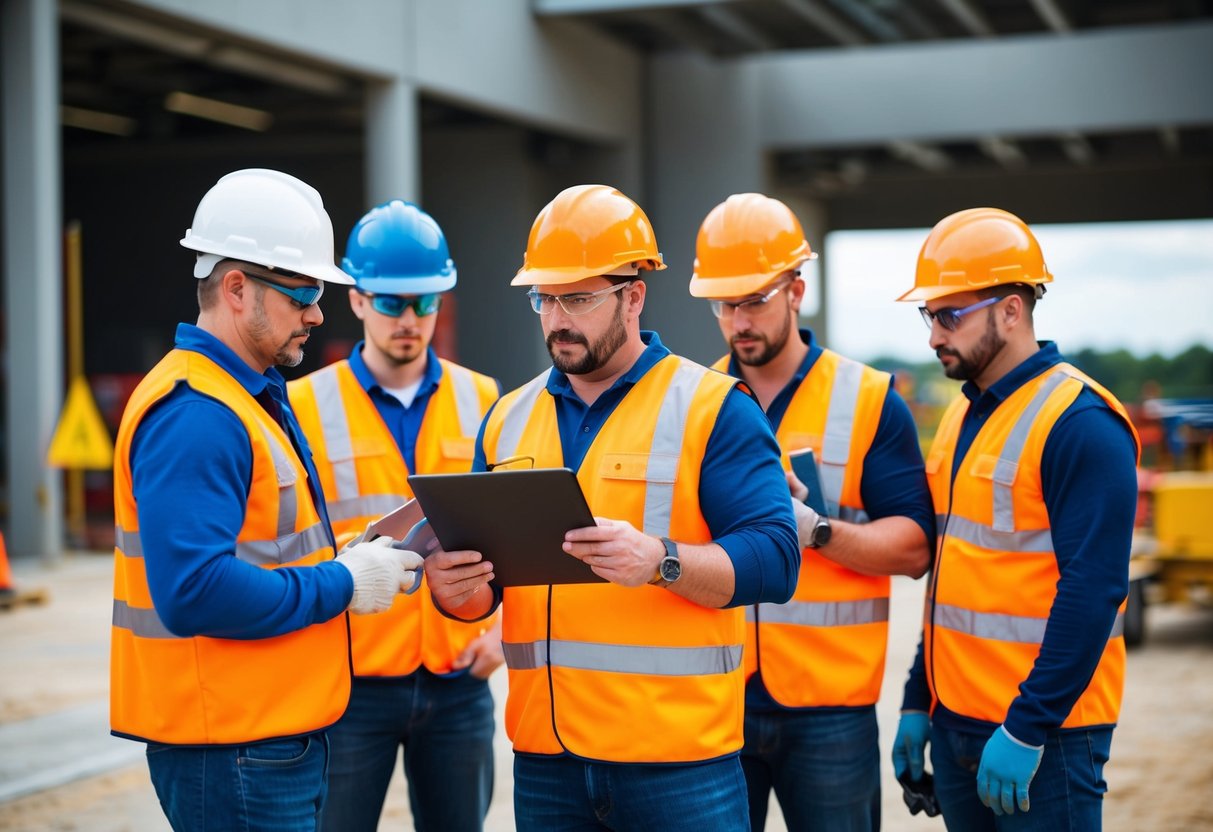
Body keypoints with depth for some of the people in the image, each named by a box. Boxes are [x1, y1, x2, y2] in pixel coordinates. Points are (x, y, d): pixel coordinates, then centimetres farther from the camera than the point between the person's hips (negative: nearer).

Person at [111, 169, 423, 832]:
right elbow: (194, 591, -28)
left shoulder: (256, 398, 15)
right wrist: (341, 585, -19)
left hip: (280, 735, 10)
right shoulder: (193, 415, -19)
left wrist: (346, 559, 6)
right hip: (232, 749, -10)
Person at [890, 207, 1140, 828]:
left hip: (1042, 730, -8)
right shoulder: (964, 414, 12)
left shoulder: (1080, 423, -15)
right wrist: (918, 702, 16)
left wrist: (1025, 730, -21)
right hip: (956, 723, 8)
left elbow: (1092, 591, -20)